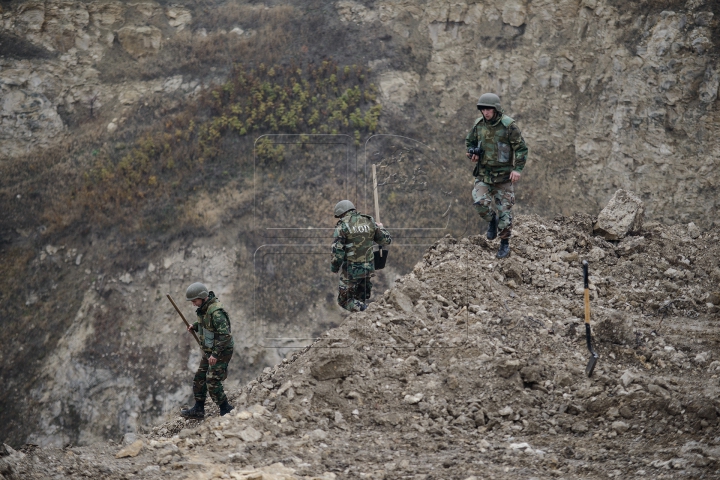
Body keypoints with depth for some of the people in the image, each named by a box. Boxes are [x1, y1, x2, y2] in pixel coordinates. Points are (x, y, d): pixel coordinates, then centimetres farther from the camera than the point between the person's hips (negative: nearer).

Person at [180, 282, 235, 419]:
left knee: (212, 382, -10)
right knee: (199, 378, 14)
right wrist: (195, 326, 5)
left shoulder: (216, 311, -27)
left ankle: (226, 410, 4)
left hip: (221, 351, -10)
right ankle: (198, 410, 24)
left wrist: (216, 354, -30)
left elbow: (225, 334, -30)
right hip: (209, 350, 10)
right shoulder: (204, 308, 3)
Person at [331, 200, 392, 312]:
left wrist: (334, 267, -1)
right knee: (360, 300, 21)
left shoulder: (343, 225, -9)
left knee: (344, 300, 3)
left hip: (351, 270, -5)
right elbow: (386, 240, 14)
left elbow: (337, 250, -15)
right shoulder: (369, 222, 5)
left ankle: (364, 311, -16)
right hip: (368, 268, 5)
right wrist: (381, 228, 34)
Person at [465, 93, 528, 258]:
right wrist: (472, 154, -5)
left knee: (504, 209, 0)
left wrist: (518, 169, -22)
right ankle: (492, 220, 15)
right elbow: (470, 141, 17)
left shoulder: (508, 125, -15)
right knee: (480, 202, -17)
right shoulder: (479, 124, -1)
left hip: (503, 174, -3)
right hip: (483, 173, 3)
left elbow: (521, 148, -11)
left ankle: (505, 243, 15)